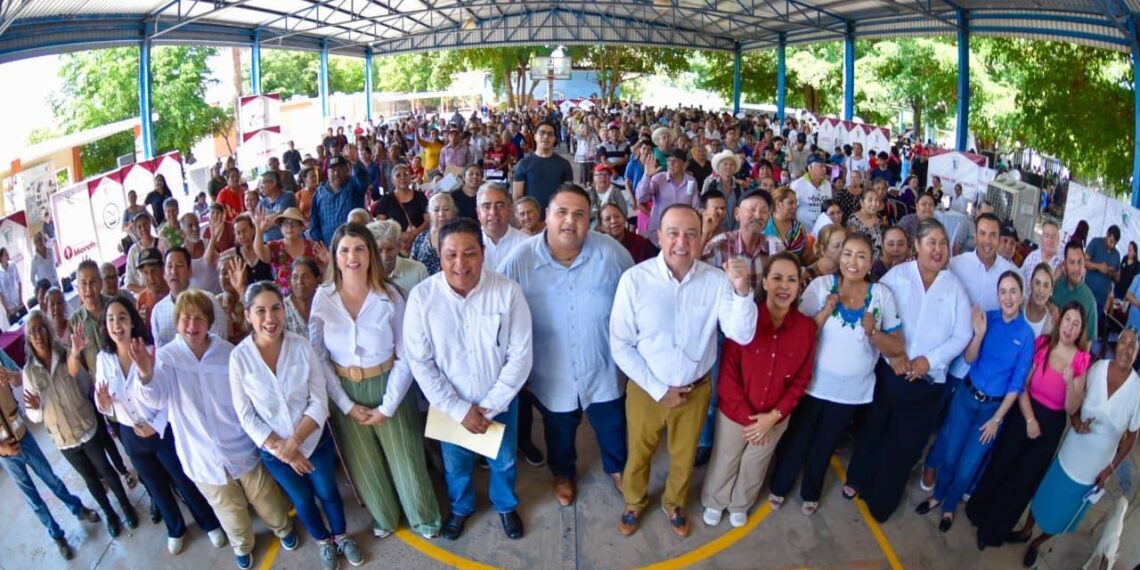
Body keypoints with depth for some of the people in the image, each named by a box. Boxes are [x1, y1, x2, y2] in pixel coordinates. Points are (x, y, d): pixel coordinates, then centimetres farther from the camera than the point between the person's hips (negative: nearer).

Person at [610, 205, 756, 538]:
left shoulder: (716, 280, -14)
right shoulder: (635, 279, -21)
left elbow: (742, 335, -21)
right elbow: (620, 345, -15)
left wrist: (742, 290, -36)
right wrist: (658, 389, -14)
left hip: (695, 390, 2)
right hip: (646, 389, -2)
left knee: (684, 457, 25)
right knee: (639, 454, 22)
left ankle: (674, 504, 55)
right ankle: (634, 502, 52)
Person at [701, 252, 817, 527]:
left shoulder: (806, 327, -14)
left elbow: (801, 379, -5)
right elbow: (728, 373, -18)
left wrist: (774, 416, -13)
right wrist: (748, 417, -17)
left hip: (775, 418, 3)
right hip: (734, 413, -2)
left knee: (754, 466, 26)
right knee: (724, 462, 21)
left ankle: (740, 504, 54)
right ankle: (714, 502, 50)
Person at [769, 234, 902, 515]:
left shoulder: (882, 294, -8)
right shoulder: (821, 285, -12)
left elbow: (896, 348, -7)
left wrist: (873, 333, -25)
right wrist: (825, 312, -26)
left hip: (853, 391, 2)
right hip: (813, 384, -2)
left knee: (824, 445, 22)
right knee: (796, 439, 14)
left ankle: (810, 492, 46)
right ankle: (779, 486, 41)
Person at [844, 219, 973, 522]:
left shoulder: (955, 286, 1)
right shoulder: (896, 275, -4)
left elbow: (962, 335, -2)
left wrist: (928, 360, -14)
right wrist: (893, 353, -17)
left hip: (928, 380, 1)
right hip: (888, 370, -1)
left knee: (905, 443, 13)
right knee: (872, 430, 15)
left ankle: (881, 498, 33)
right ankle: (858, 479, 39)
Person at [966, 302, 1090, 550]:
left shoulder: (1082, 360, -11)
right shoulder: (1042, 343, -10)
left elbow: (1071, 409, -10)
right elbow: (1022, 384, -6)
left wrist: (1070, 382, -27)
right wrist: (1029, 419, -12)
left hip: (1052, 424, 0)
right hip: (1024, 413, 0)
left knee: (1026, 478, 15)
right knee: (1000, 464, 12)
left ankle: (995, 530, 34)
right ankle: (978, 512, 37)